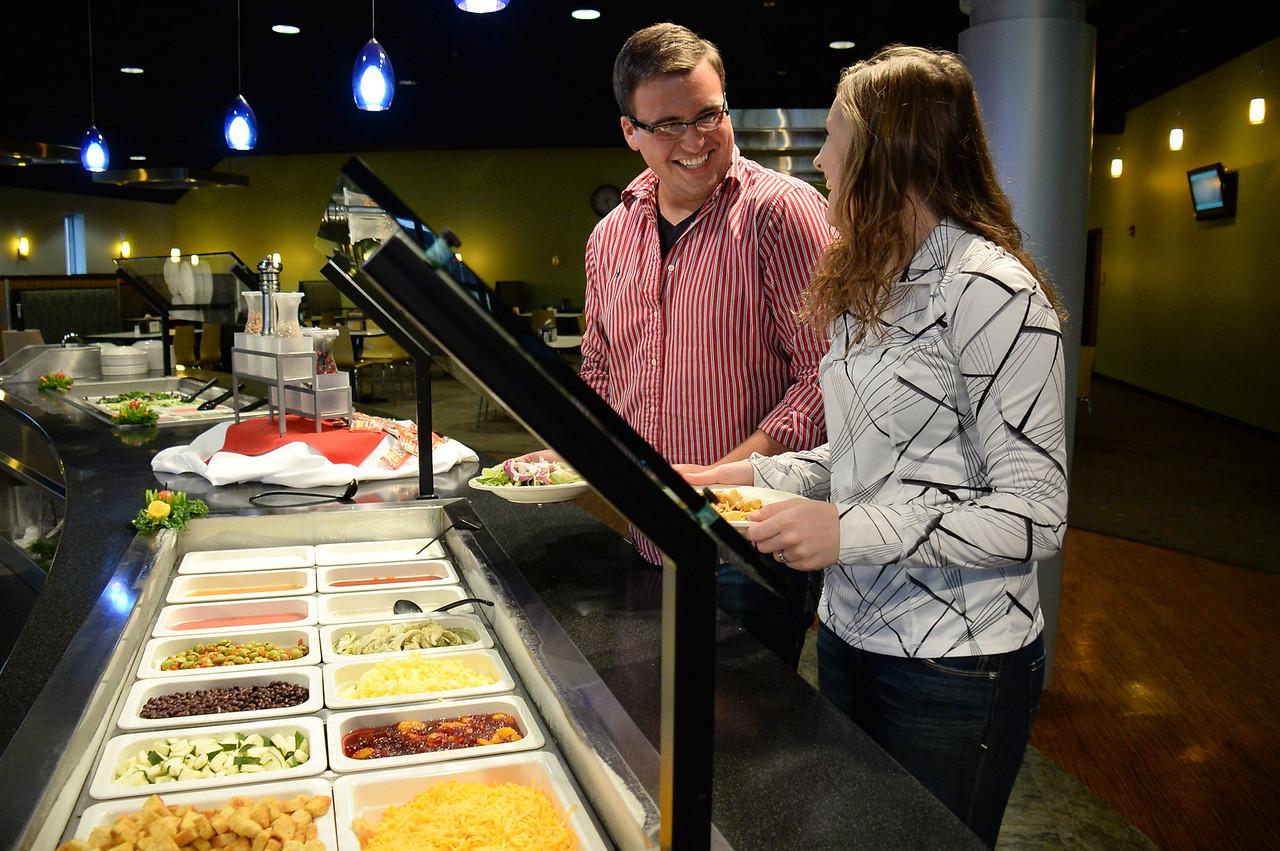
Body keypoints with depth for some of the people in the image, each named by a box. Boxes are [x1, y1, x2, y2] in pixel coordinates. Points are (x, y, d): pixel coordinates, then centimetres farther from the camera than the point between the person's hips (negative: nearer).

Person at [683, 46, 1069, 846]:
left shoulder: (988, 290, -18)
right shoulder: (872, 284, 10)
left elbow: (1033, 515, -20)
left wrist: (852, 532, -24)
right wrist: (749, 475, 3)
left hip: (957, 665, -8)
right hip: (851, 632, 8)